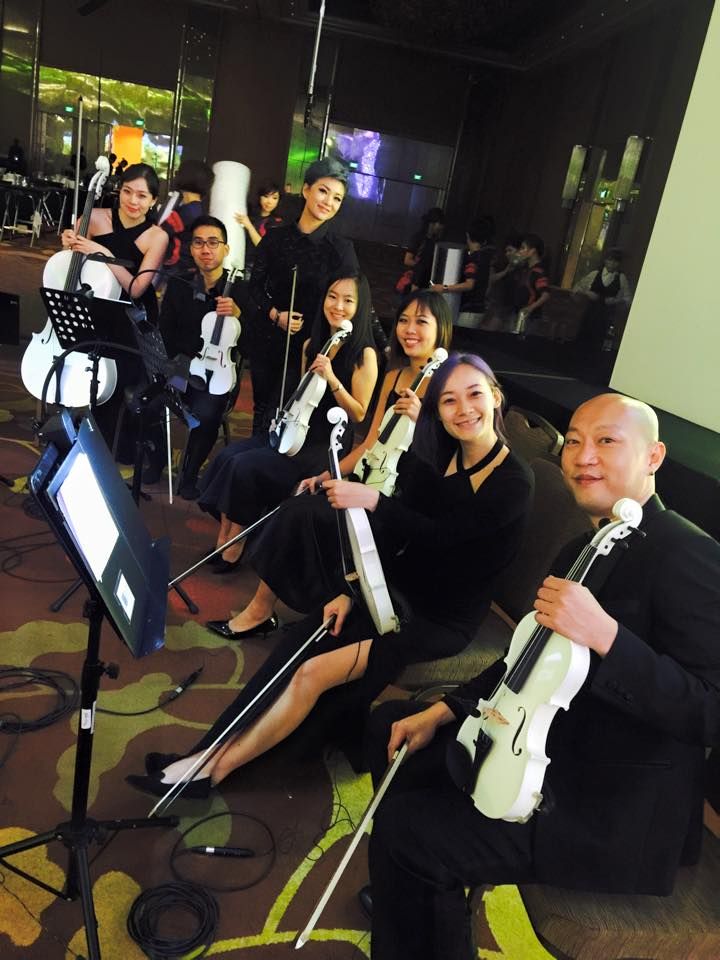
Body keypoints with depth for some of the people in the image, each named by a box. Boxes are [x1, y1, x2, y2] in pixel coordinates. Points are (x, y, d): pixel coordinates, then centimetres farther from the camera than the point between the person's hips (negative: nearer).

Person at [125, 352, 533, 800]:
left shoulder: (514, 482, -15)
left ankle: (215, 766, -7)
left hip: (444, 618, -6)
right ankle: (212, 753, -12)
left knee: (314, 672, -20)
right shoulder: (434, 460, 3)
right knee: (298, 643, -16)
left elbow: (440, 535, -24)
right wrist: (350, 592, -5)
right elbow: (391, 536, 3)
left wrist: (373, 500, -33)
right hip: (397, 589, 6)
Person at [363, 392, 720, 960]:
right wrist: (445, 710, 9)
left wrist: (606, 635, -37)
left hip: (617, 810, -9)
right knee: (391, 727, 14)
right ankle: (411, 897, 32)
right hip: (553, 749, 10)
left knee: (405, 832, -19)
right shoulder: (586, 549, 9)